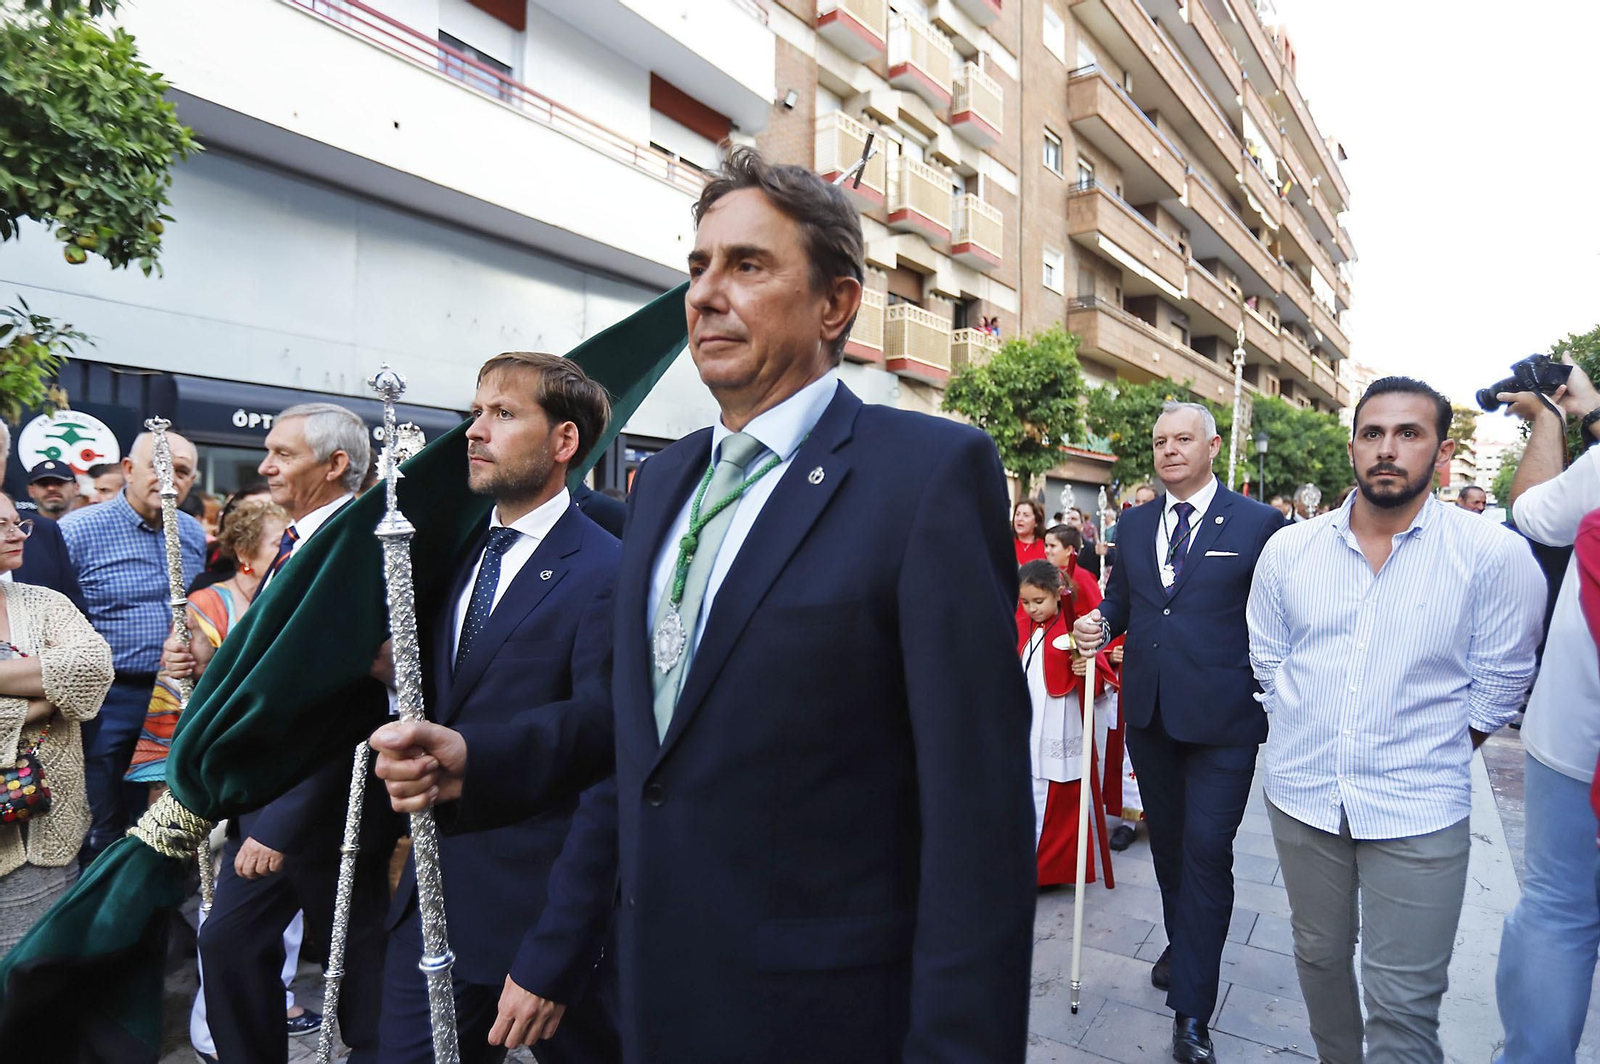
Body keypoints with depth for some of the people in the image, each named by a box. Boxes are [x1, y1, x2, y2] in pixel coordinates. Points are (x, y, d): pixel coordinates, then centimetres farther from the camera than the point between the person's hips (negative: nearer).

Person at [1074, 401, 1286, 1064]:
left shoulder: (1258, 524, -5)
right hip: (1148, 712, 5)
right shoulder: (1134, 525, 9)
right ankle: (1183, 945, 43)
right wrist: (1102, 624, -5)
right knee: (1166, 840, 19)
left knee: (1207, 850, -3)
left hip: (1222, 717, -5)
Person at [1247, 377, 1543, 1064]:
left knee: (1402, 1004, 0)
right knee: (1319, 956, 19)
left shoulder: (1494, 555, -8)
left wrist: (1430, 761, -1)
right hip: (1301, 795, 3)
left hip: (1418, 813, -3)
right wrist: (1306, 739, 7)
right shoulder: (1287, 550, 1)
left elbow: (1497, 686, -1)